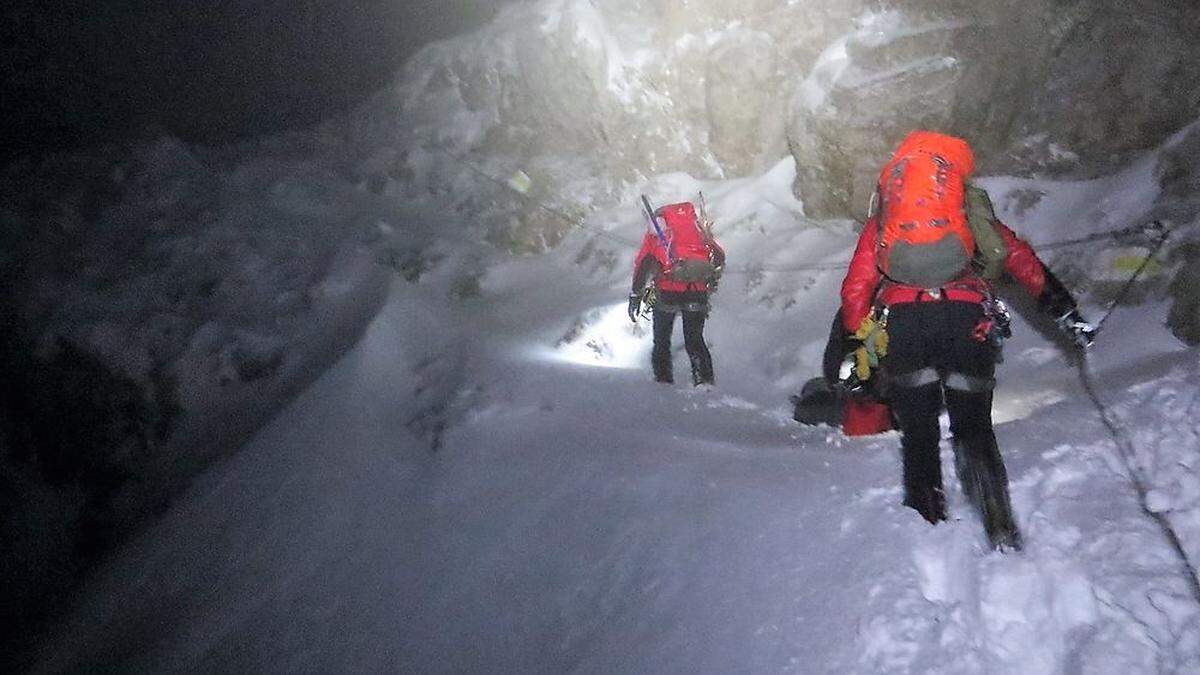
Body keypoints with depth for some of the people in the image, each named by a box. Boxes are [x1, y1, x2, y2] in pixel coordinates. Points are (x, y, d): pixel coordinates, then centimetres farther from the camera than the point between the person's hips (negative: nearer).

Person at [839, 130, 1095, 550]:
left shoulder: (881, 221, 27)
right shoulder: (972, 211, 26)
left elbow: (855, 288, 19)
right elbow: (1022, 261, 19)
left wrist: (860, 340, 23)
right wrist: (1067, 314, 18)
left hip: (901, 322, 0)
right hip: (967, 318, 0)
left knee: (918, 433, 14)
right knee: (974, 429, 10)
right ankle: (1001, 531, -5)